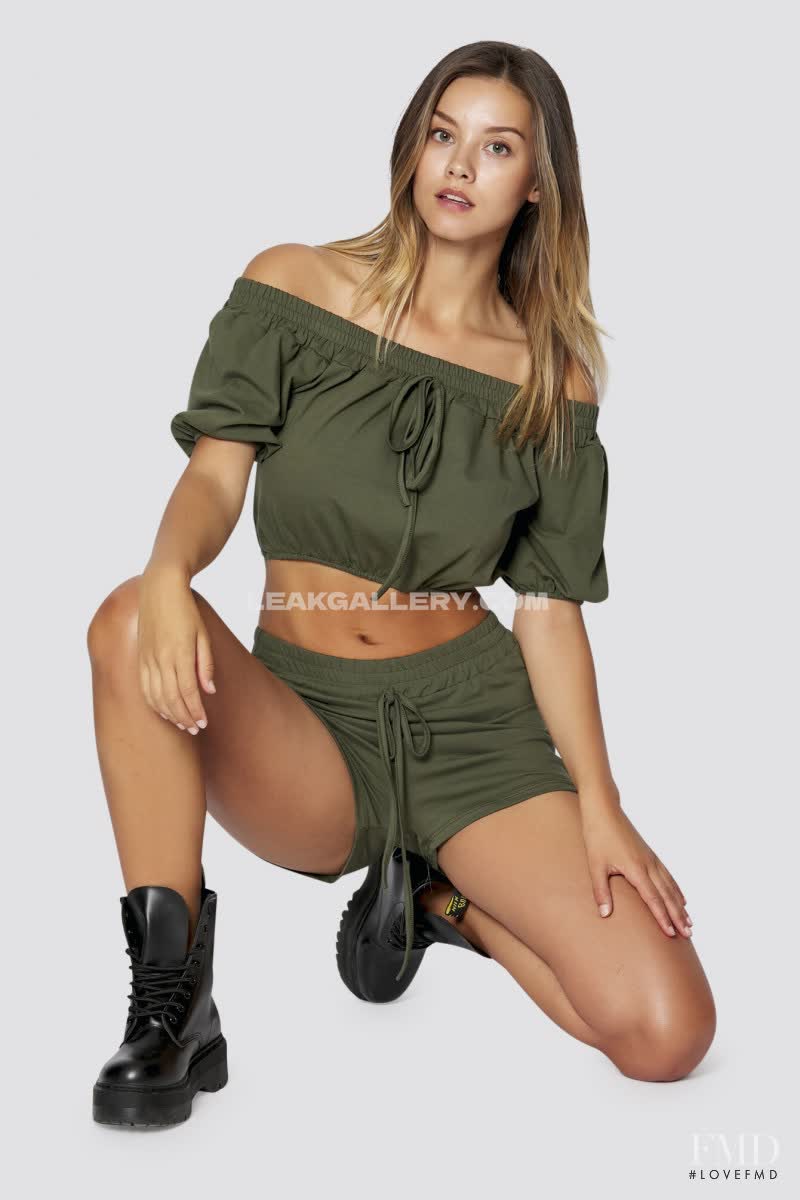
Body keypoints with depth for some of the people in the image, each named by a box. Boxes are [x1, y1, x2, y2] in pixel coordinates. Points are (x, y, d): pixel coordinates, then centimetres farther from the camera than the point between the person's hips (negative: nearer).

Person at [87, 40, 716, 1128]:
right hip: (305, 720, -1)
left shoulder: (556, 373, 3)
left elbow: (550, 606, 1)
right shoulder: (294, 286, 1)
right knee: (130, 619, -35)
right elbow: (216, 475, -10)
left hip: (470, 715, 2)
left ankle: (439, 899, 14)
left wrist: (599, 806, -10)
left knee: (669, 1037, -15)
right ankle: (173, 1006, -19)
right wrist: (168, 576, -34)